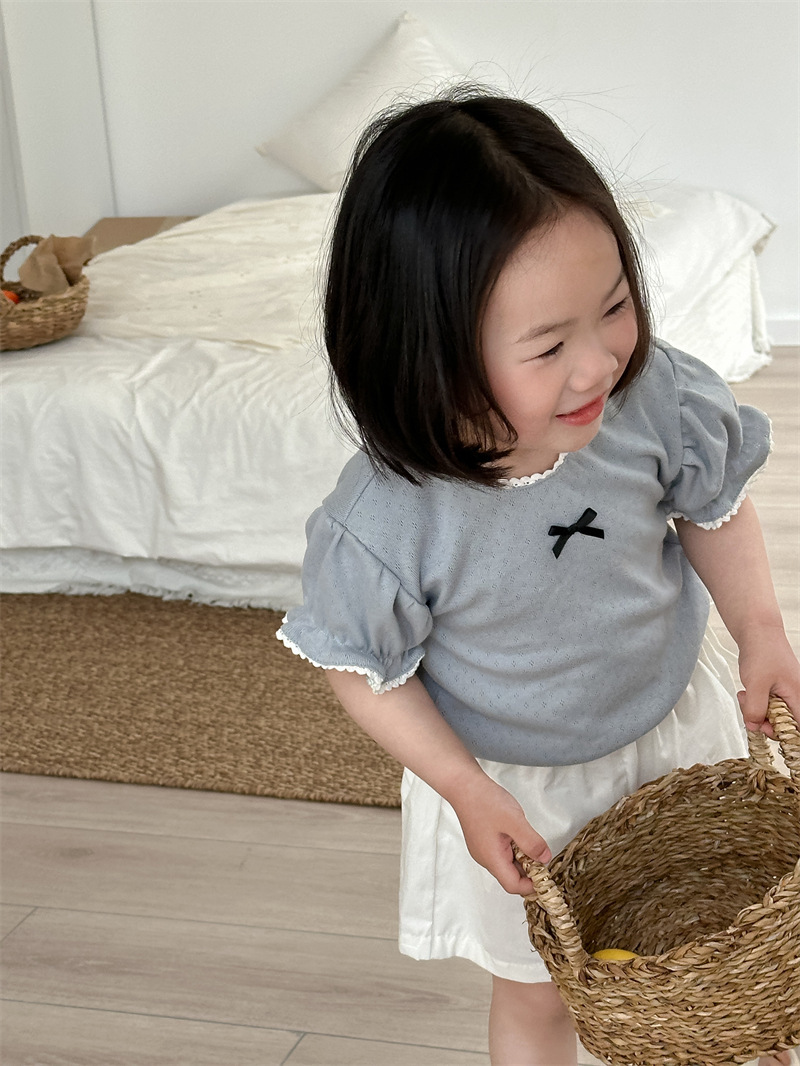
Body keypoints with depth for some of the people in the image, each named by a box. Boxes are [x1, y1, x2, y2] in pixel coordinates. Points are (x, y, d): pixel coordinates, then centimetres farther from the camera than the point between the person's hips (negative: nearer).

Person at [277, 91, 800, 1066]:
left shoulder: (657, 398, -26)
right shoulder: (384, 525, -35)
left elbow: (714, 506, -4)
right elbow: (366, 668, -16)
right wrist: (466, 791, -17)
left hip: (673, 723, 3)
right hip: (514, 782, -2)